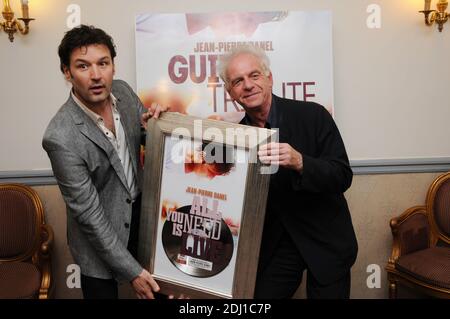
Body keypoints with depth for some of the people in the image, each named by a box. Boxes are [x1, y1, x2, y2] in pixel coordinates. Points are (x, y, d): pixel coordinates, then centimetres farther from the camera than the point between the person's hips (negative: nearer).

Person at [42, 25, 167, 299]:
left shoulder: (122, 90, -11)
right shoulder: (62, 138, -28)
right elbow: (89, 213, -23)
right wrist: (132, 271, -17)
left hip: (141, 206, 6)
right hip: (99, 233, -5)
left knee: (155, 288, 22)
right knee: (104, 291, 17)